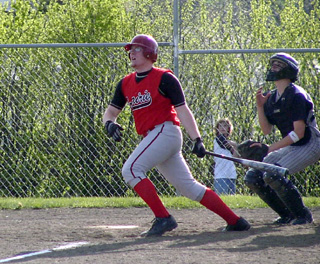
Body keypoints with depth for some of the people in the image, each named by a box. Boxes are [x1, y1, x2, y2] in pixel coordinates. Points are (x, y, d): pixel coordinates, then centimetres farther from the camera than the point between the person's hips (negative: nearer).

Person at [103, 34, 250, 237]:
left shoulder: (164, 78, -5)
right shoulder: (126, 83, 15)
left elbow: (183, 110, -9)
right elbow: (111, 111, 18)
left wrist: (197, 139, -17)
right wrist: (109, 123, -7)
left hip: (166, 131, -7)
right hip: (152, 138, 7)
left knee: (131, 169, -20)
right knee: (189, 187, 7)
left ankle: (163, 218, -20)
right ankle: (235, 221, 11)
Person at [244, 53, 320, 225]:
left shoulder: (296, 96, -19)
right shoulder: (271, 98, 6)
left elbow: (299, 133, -24)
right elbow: (266, 130, 6)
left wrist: (270, 148, -25)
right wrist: (260, 107, -8)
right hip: (290, 147, 9)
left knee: (272, 175, -28)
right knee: (252, 178, -1)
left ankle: (303, 215, -11)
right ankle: (287, 214, 9)